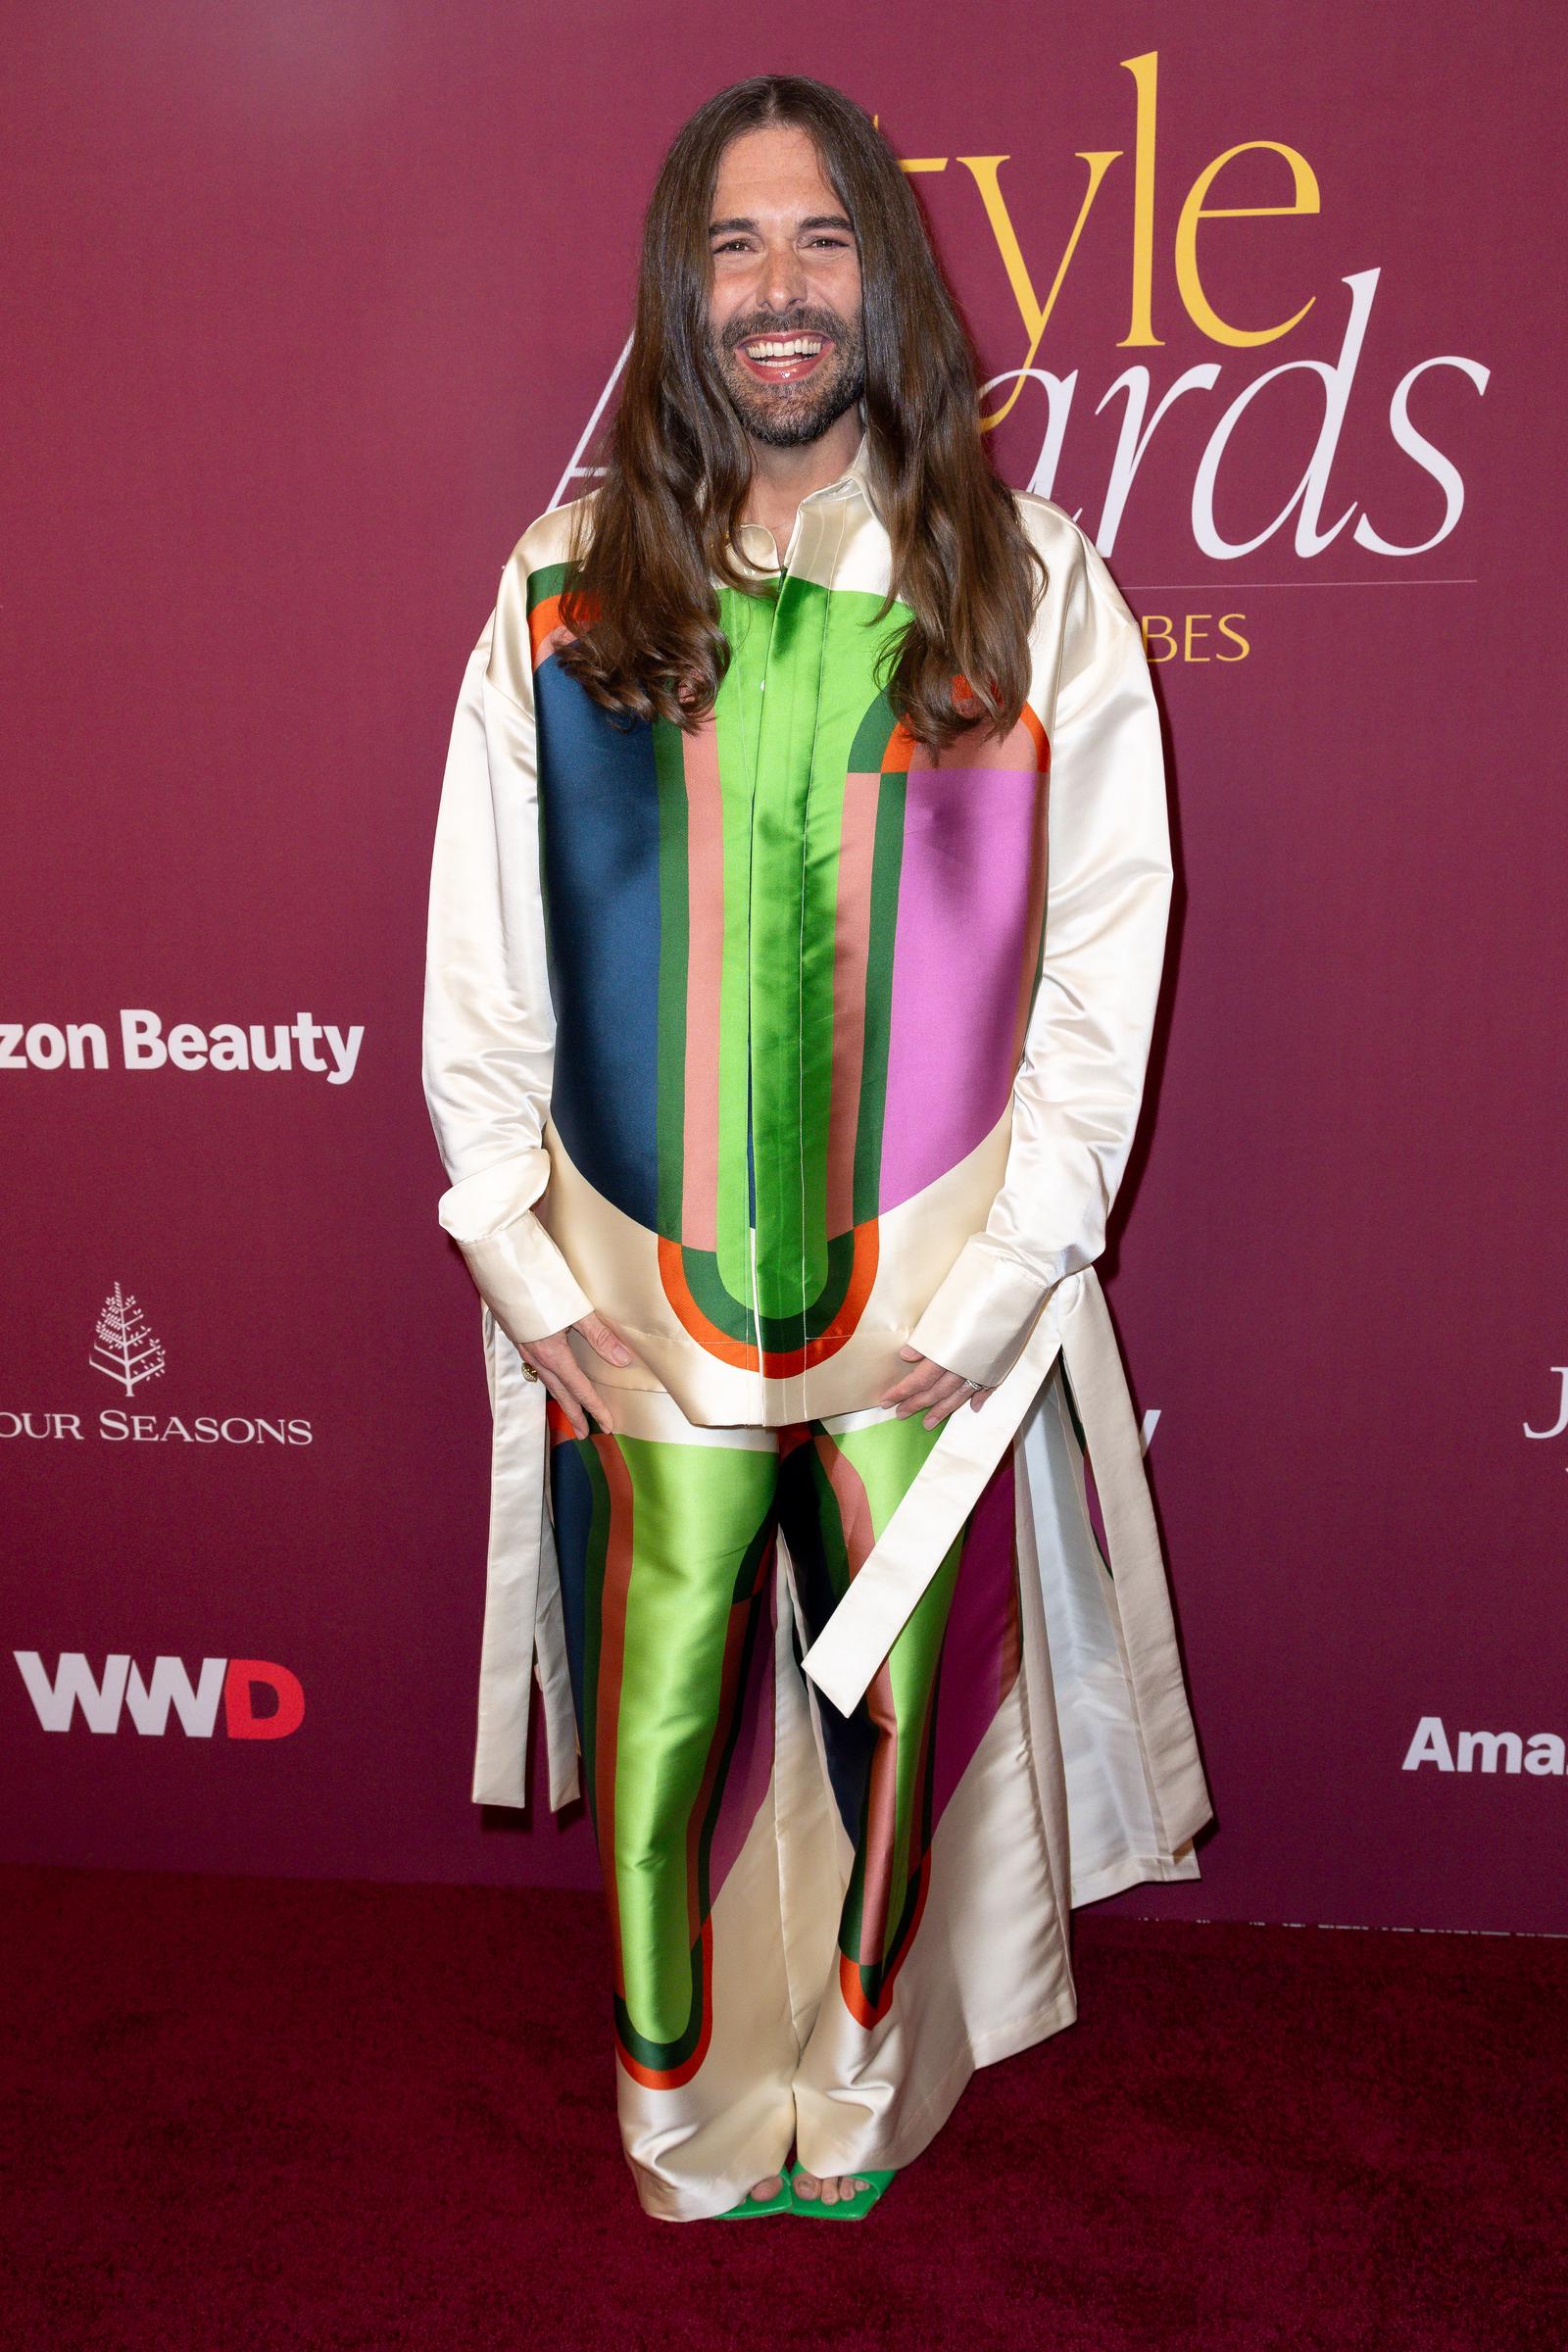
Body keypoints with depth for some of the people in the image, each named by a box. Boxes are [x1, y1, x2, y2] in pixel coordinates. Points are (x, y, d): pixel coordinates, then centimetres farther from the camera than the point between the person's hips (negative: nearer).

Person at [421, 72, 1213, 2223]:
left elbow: (1102, 958, -2)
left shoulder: (1031, 588, 1)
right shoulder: (566, 593, 2)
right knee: (657, 1741, 11)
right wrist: (523, 1264, -2)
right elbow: (479, 967, 3)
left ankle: (858, 2103, 40)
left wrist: (1005, 1276, -7)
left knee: (897, 1720, 14)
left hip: (933, 1306, 0)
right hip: (643, 1315, 1)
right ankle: (681, 2130, 38)